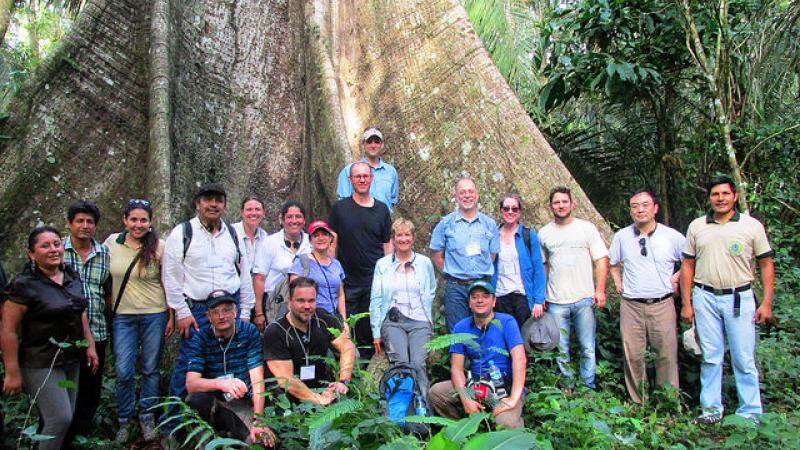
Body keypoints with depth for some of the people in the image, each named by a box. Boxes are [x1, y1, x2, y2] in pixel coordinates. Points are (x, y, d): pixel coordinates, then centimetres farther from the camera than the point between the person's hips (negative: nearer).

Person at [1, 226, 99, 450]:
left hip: (72, 361, 6)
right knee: (60, 419, -11)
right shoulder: (24, 285, -15)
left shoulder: (72, 276, 5)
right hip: (42, 364, -6)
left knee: (63, 416, 11)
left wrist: (90, 345, 12)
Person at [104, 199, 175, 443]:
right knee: (123, 372, 2)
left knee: (150, 369, 9)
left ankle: (147, 418, 25)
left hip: (154, 315, -1)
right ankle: (125, 420, 21)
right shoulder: (112, 242, 0)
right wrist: (107, 310, 9)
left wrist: (171, 316, -1)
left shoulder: (159, 247, -6)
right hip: (123, 316, 1)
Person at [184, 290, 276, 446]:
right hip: (214, 402, 1)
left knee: (264, 440, -25)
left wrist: (258, 420, -22)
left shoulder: (250, 332, -6)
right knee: (196, 399, -32)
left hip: (245, 403, 0)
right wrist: (221, 383, -38)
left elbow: (257, 379, -12)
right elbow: (191, 384, -17)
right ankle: (244, 432, -15)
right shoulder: (199, 339, -5)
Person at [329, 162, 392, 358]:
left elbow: (387, 244, 10)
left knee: (370, 333, 9)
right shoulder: (339, 208, 2)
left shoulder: (382, 209, 7)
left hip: (375, 281, 1)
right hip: (347, 281, -1)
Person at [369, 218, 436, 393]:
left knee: (418, 364, -20)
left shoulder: (425, 263, 13)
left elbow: (431, 292, 22)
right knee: (401, 363, -22)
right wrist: (376, 332, 5)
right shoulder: (382, 264, 11)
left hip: (420, 321, 0)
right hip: (392, 321, 0)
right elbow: (375, 300, 10)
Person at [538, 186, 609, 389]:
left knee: (588, 349, 2)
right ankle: (567, 389, 19)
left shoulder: (587, 228, 3)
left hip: (584, 299, -1)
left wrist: (600, 290, -7)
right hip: (556, 302, 1)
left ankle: (589, 389, 15)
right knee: (561, 350, 7)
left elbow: (601, 260, 1)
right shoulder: (544, 233, 8)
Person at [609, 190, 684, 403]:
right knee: (632, 355, 3)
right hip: (631, 305, 2)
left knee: (667, 354, 1)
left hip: (662, 304, -1)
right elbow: (612, 262, 22)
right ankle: (638, 403, 16)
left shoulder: (672, 236, -1)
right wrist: (618, 283, 10)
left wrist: (676, 278, 1)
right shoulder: (622, 236, 5)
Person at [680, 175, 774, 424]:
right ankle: (712, 408, 19)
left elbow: (766, 265, 3)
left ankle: (750, 413, 13)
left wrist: (767, 303, -4)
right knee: (710, 357, 8)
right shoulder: (697, 226, 7)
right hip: (705, 298, 2)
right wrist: (686, 303, 4)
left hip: (740, 298, -2)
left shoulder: (752, 226, 2)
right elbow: (687, 266, 9)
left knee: (744, 359, 1)